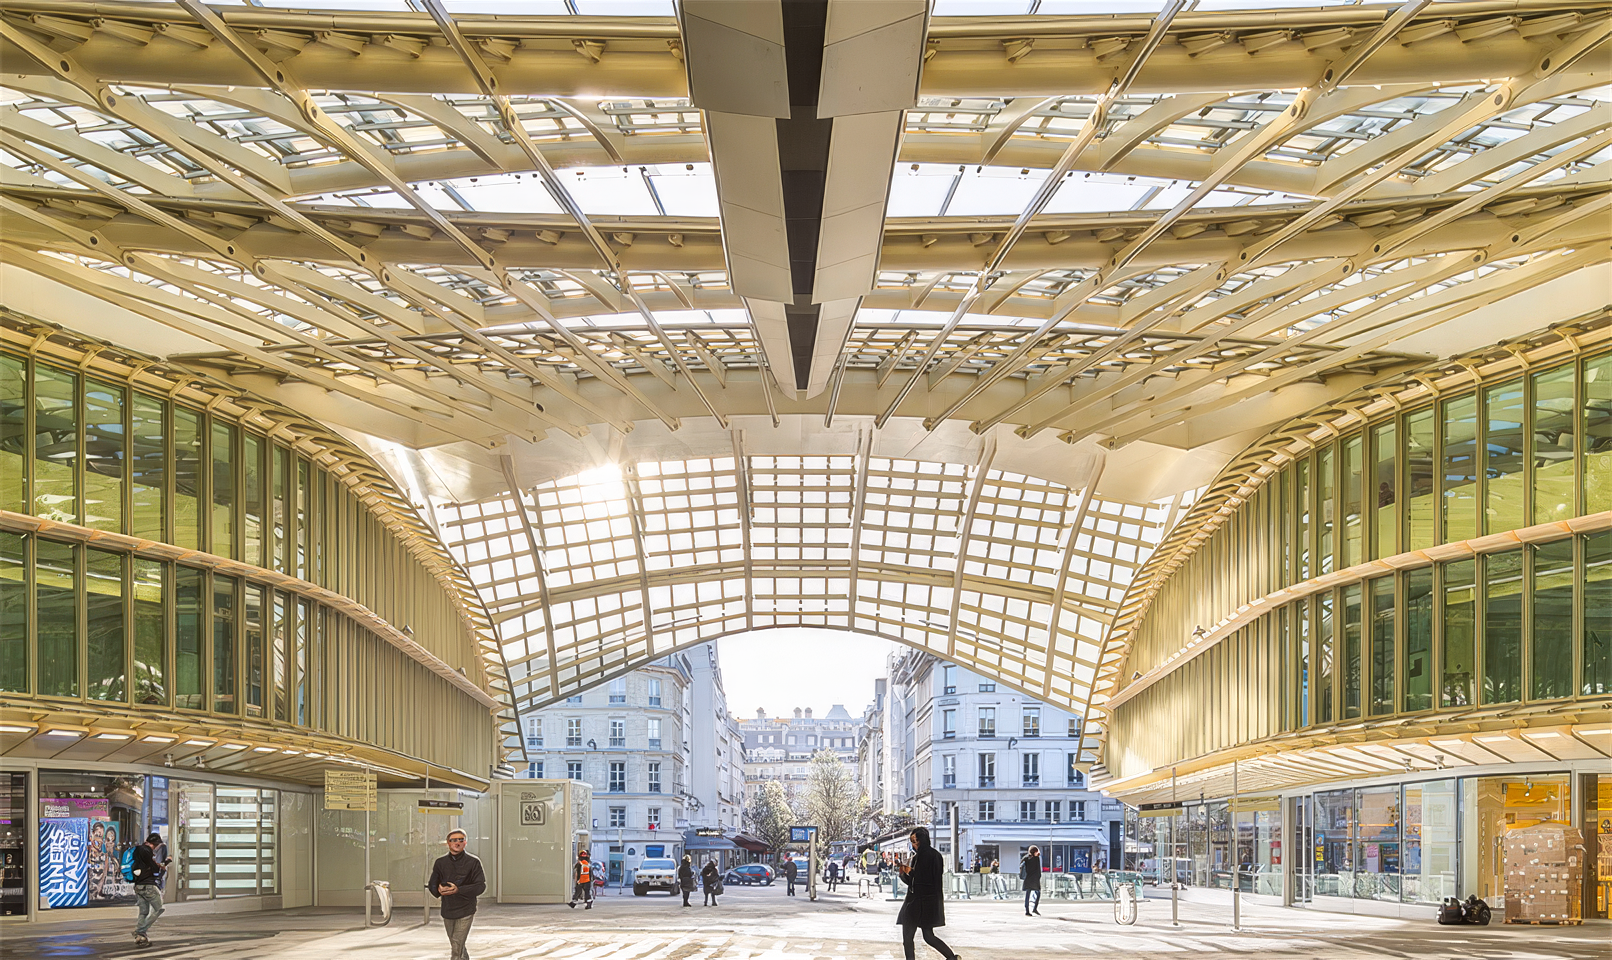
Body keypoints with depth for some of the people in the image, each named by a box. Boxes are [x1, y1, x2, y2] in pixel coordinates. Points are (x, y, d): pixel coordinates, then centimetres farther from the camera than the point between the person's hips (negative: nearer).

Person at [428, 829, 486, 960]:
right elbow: (432, 884, 11)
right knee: (456, 945, 17)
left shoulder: (473, 862, -5)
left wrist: (458, 890, -21)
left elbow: (481, 886, -9)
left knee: (457, 946, -14)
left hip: (465, 911, -4)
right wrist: (438, 889, -14)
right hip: (447, 910, 4)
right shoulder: (440, 862, 5)